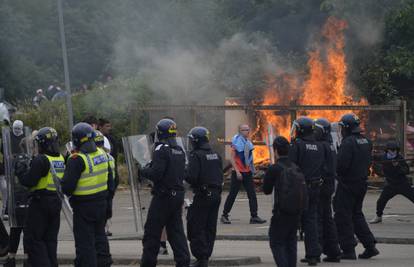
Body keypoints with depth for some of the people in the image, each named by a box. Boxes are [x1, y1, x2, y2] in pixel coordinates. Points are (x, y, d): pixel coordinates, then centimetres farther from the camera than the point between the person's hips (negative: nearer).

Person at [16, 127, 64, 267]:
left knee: (33, 238, -1)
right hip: (56, 202, 8)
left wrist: (20, 169, -2)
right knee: (51, 238, 15)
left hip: (40, 203, -7)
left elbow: (28, 181, -20)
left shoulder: (41, 160, -17)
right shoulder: (61, 159, 7)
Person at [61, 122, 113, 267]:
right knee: (99, 236, 20)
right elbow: (110, 180, 13)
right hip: (102, 203, 7)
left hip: (84, 206, -7)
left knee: (85, 243, -1)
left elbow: (67, 186, -19)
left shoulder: (77, 160, -19)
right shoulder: (102, 154, 4)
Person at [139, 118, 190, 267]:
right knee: (176, 230, 12)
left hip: (163, 195, -8)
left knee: (152, 231, 1)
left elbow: (156, 173, -22)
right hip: (178, 194, 8)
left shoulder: (161, 150, -14)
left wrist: (143, 171, -2)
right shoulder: (179, 151, 11)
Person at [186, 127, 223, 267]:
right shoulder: (215, 155, 10)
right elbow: (221, 176, 11)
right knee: (210, 228, 12)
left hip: (202, 195, -8)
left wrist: (184, 176, -1)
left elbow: (191, 177, -20)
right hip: (216, 194, 8)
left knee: (197, 228, -2)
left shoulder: (196, 155, -14)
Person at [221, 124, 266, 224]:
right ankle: (225, 215, 8)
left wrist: (251, 169, 16)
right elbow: (232, 159, -14)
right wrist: (237, 172, -20)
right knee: (232, 194, -1)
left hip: (247, 172, 7)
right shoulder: (236, 142, -11)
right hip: (238, 172, -7)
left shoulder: (248, 142, 11)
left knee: (252, 194, 1)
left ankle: (254, 216, 2)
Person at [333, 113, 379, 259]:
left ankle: (348, 250, 0)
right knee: (357, 215, 20)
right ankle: (370, 246, 15)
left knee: (343, 217, 0)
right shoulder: (366, 142, 9)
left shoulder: (348, 142, -18)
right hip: (362, 183, 8)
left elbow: (341, 164, -23)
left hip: (347, 185, -8)